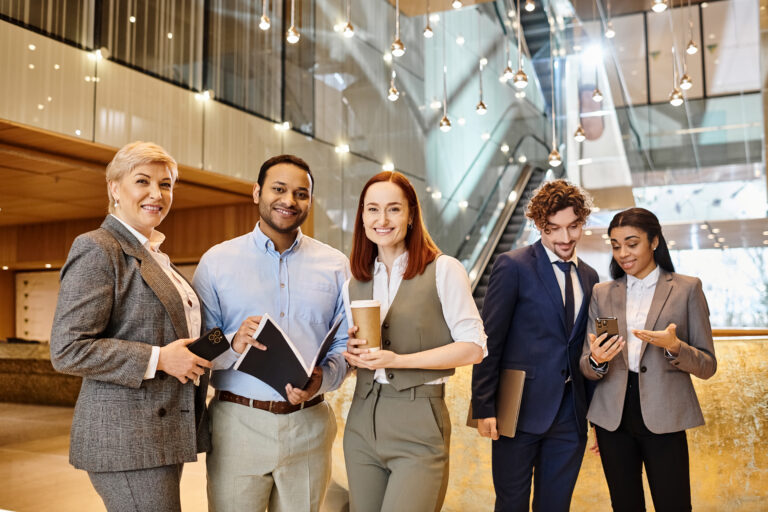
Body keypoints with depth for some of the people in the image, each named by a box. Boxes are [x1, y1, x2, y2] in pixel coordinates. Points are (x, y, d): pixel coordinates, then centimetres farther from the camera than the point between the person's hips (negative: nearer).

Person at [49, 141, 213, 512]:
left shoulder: (154, 256, 17)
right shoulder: (96, 250, -11)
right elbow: (67, 350, -17)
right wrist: (158, 359, -19)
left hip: (162, 435, 9)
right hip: (126, 439, -9)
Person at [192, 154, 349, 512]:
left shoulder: (335, 265, 7)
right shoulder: (217, 261, 2)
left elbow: (346, 344, 5)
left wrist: (323, 378, -14)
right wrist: (233, 345, -20)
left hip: (309, 425, 2)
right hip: (238, 424, -1)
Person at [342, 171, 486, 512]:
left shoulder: (443, 270, -6)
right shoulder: (354, 284, 9)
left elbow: (473, 348, -10)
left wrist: (398, 360, -17)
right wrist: (352, 353, -5)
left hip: (419, 423, -5)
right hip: (362, 421, 5)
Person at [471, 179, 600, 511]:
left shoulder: (589, 277, 11)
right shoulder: (513, 266, -6)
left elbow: (583, 347, 15)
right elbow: (489, 340, -8)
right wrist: (484, 407, -12)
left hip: (570, 416, 5)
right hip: (521, 410, -5)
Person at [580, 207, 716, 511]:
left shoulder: (687, 289, 2)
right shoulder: (602, 294, 8)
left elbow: (707, 366, 1)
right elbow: (586, 368, 8)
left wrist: (674, 347, -19)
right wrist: (596, 360, -15)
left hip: (663, 418, -2)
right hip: (613, 417, 3)